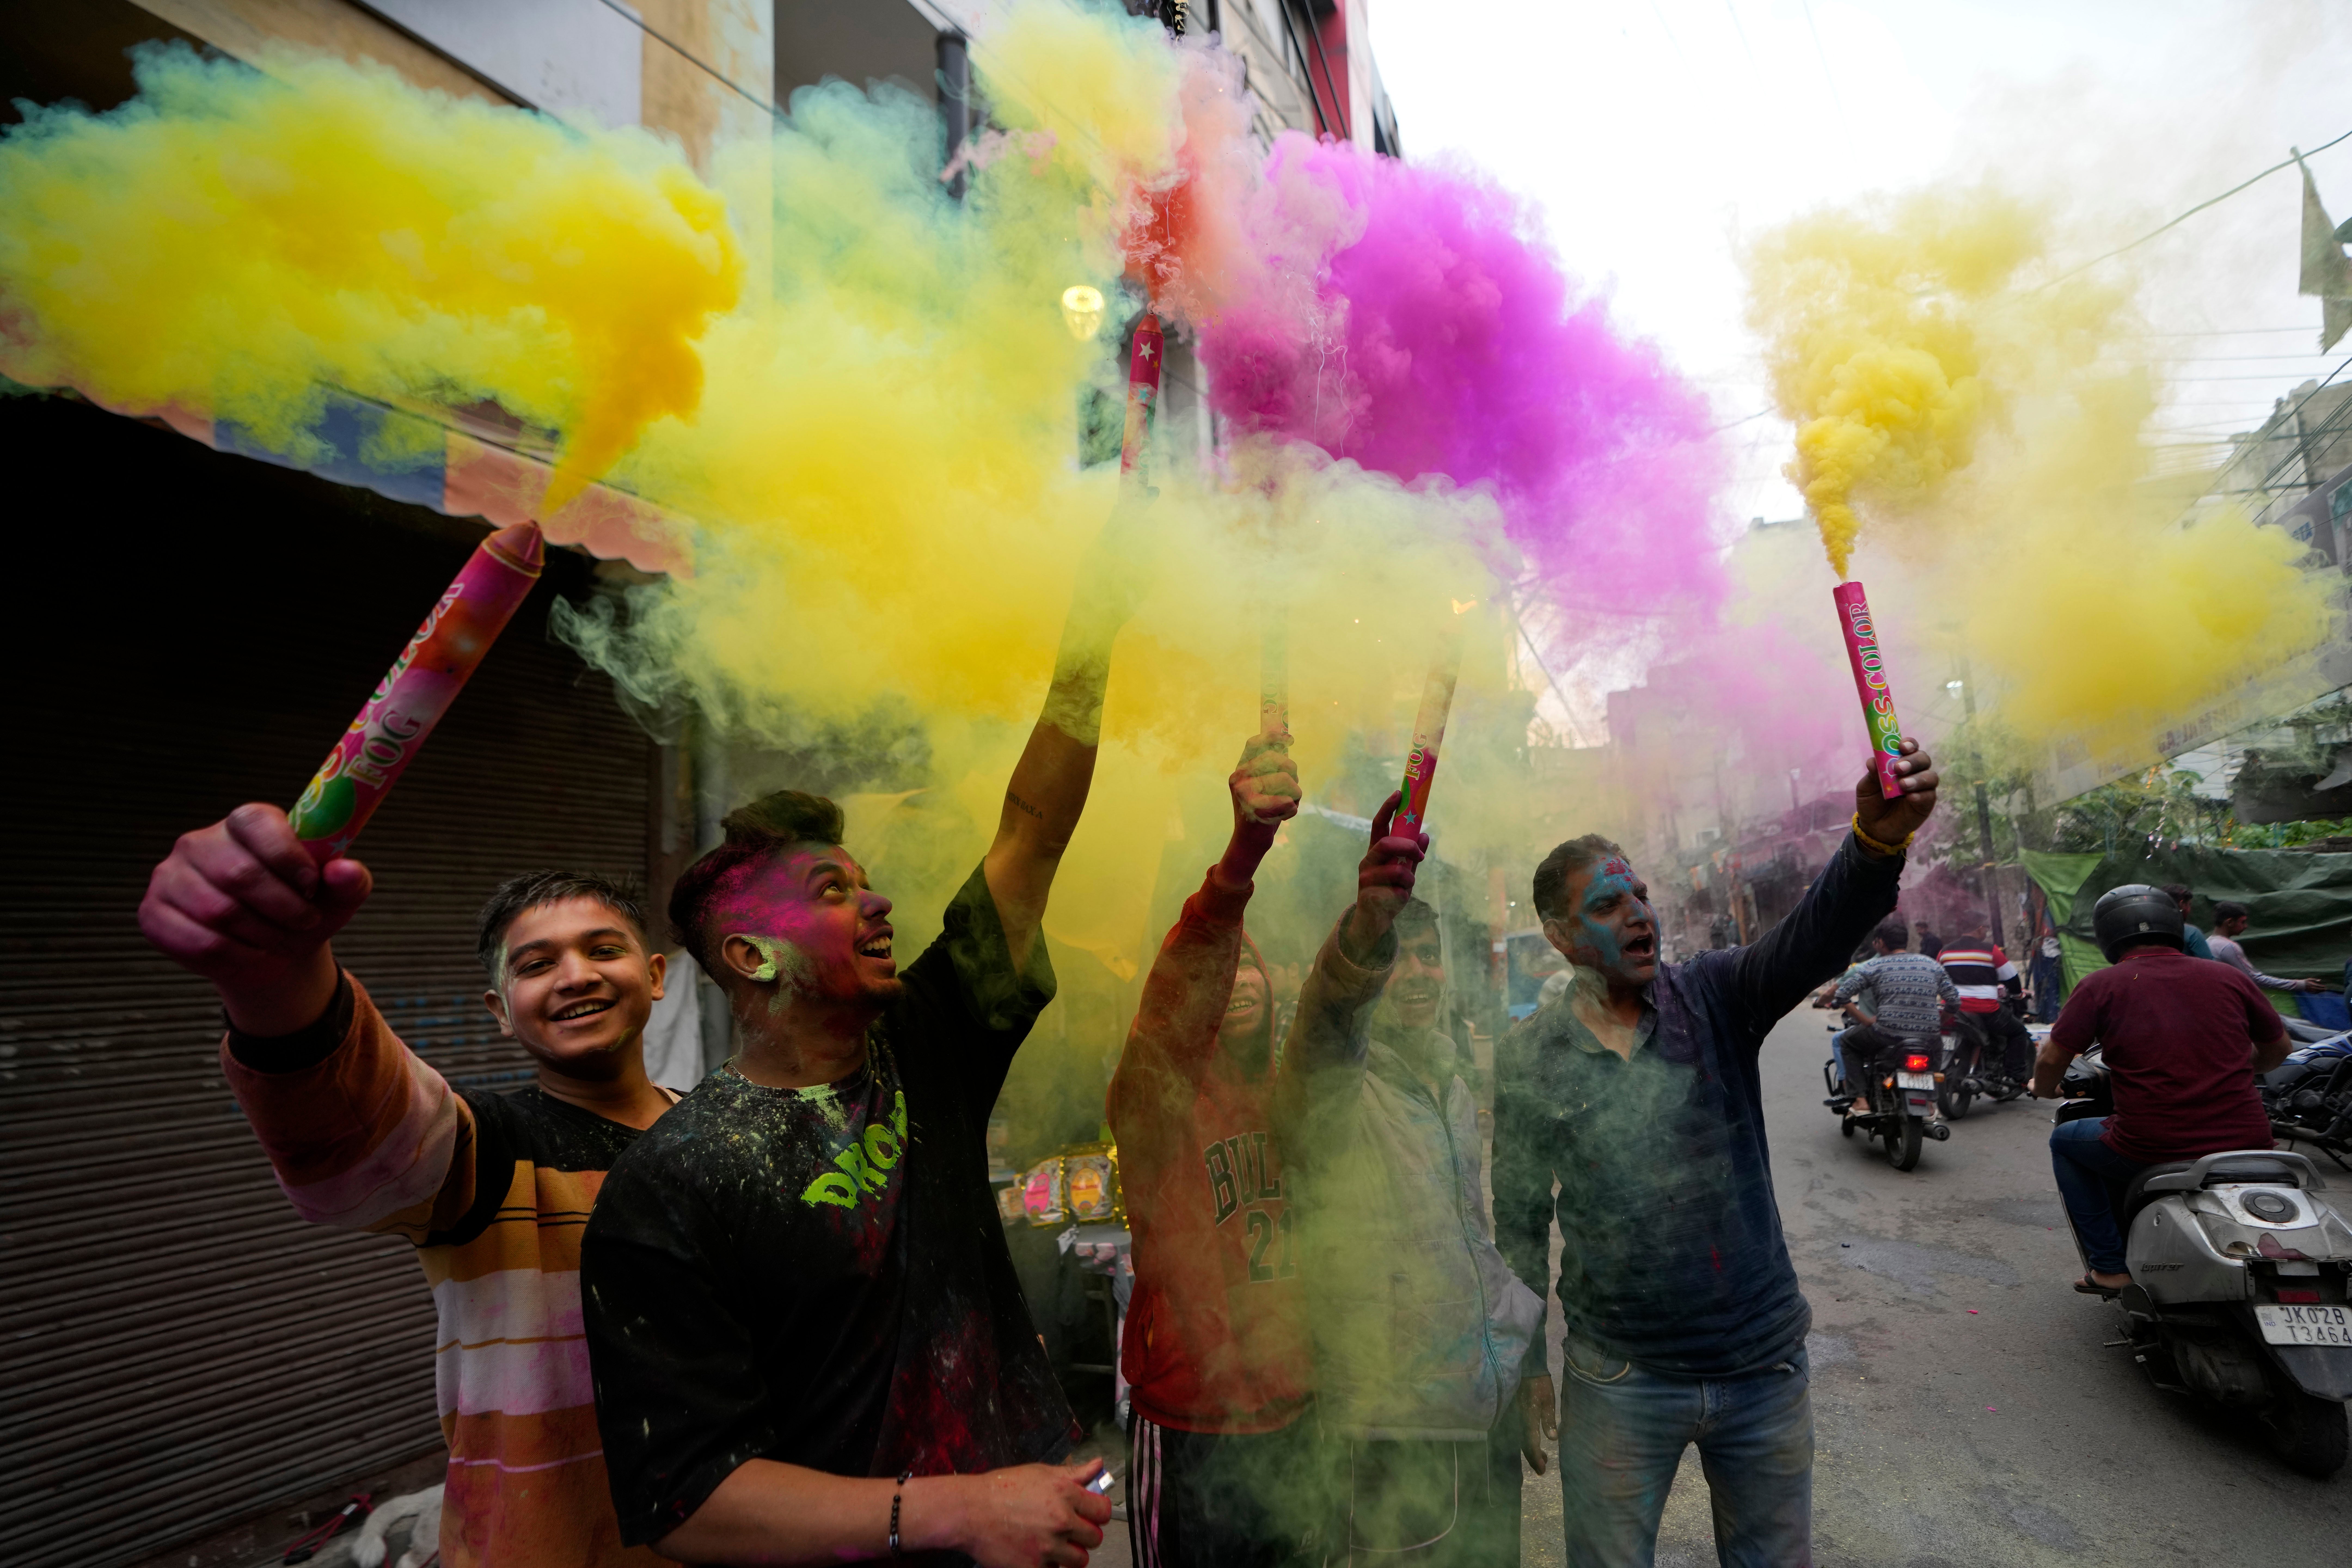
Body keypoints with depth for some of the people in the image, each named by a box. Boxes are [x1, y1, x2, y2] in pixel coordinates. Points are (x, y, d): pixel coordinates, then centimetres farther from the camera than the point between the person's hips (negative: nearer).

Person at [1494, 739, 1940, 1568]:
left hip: (1765, 1367, 1)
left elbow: (1814, 939, -27)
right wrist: (1528, 1367, 2)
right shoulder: (1526, 1059, -7)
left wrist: (1876, 842, -45)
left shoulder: (1714, 999, -7)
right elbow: (1519, 1224, 0)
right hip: (1619, 1382, -1)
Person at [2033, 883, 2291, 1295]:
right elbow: (2277, 1050, 21)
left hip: (2151, 1149, -4)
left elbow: (2051, 1061, -5)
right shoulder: (2229, 977, 7)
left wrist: (2044, 1091, 18)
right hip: (2247, 1143, 4)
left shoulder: (2101, 986, -3)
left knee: (2065, 1141, 24)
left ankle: (2110, 1266, 17)